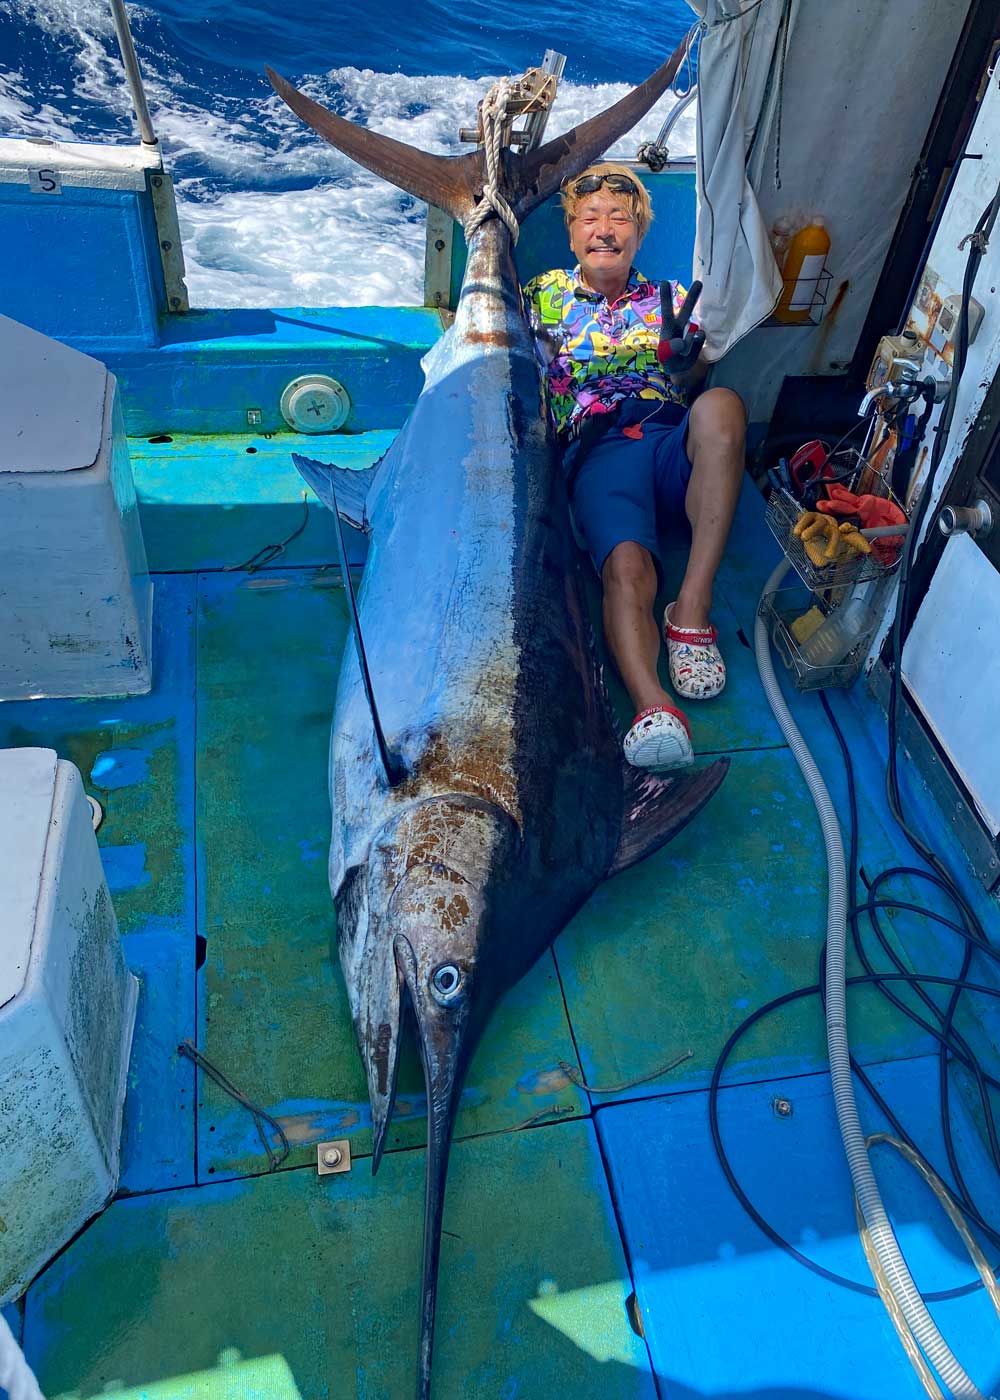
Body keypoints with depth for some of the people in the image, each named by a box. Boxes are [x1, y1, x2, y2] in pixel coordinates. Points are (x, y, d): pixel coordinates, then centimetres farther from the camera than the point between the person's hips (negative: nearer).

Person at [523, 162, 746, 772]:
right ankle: (654, 707, -54)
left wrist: (686, 366, 3)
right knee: (626, 567, -33)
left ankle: (693, 606, -33)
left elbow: (695, 390, 22)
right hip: (598, 453, -2)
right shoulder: (542, 297, 26)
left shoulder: (671, 301, 28)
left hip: (676, 444, 2)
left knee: (721, 405, -34)